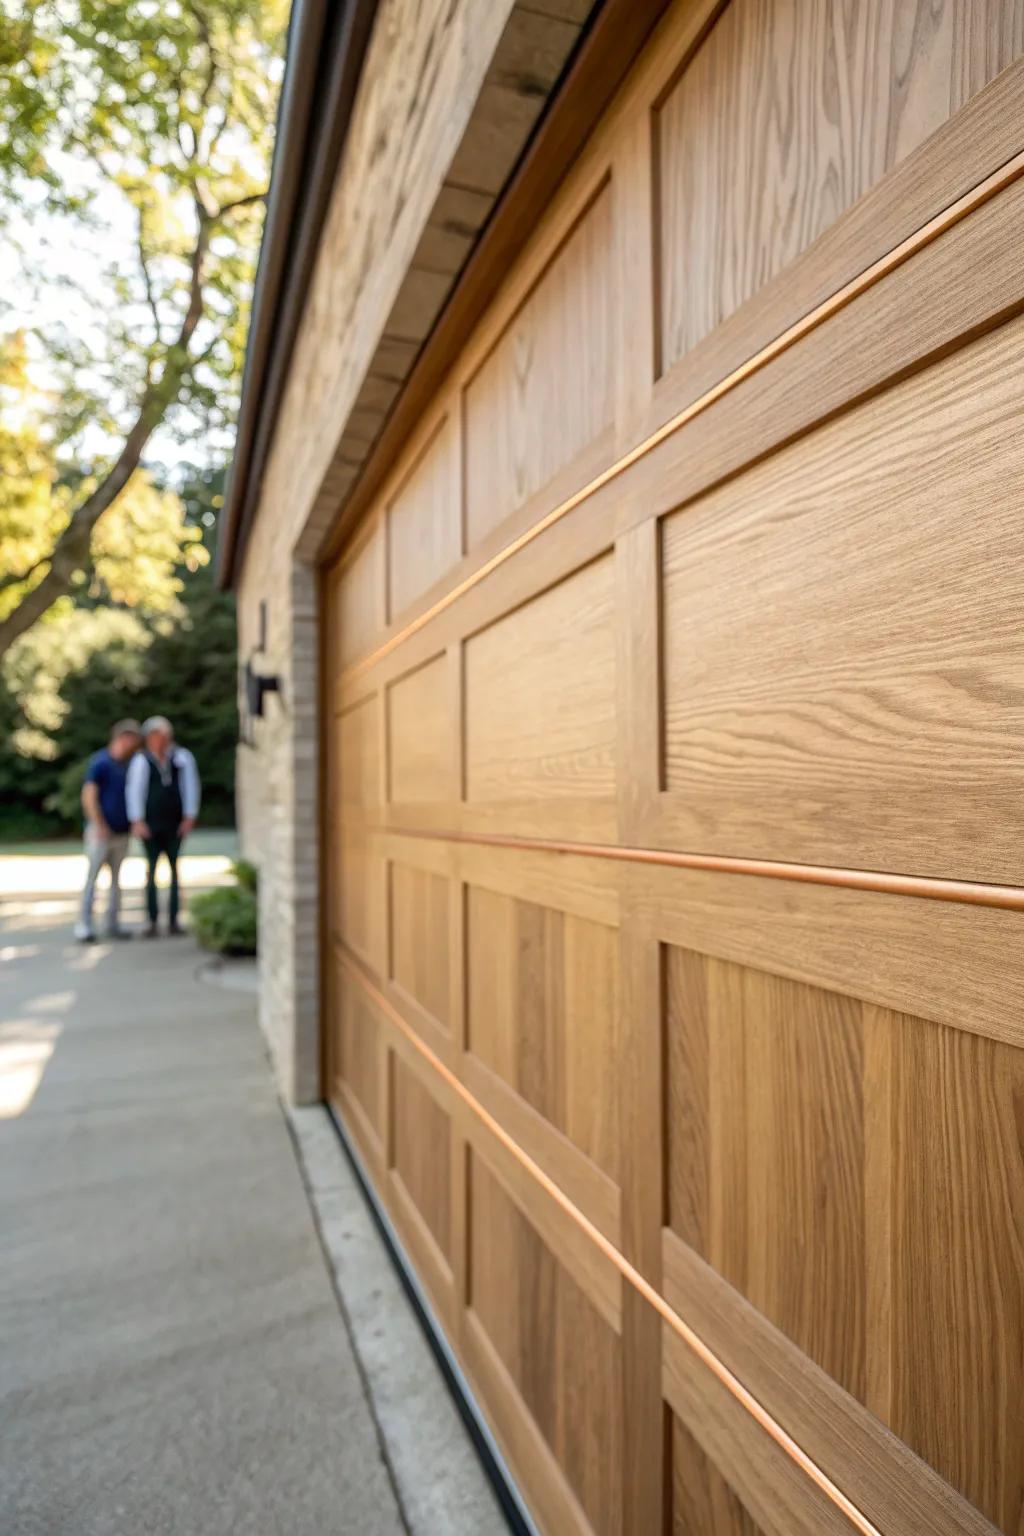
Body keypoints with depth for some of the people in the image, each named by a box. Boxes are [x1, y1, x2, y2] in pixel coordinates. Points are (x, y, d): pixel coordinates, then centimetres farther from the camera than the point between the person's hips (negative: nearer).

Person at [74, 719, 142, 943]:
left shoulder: (126, 766, 12)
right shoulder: (100, 762, -8)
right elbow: (89, 796, -13)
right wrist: (100, 826, -17)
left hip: (121, 832, 7)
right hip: (101, 831, -7)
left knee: (116, 878, 9)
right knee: (92, 876, -5)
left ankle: (113, 924, 14)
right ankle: (84, 926, -1)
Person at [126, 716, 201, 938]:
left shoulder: (182, 757, -2)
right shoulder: (141, 760, -3)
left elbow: (191, 787, 1)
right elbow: (135, 791, -3)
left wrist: (189, 817, -2)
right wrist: (137, 822, -8)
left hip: (175, 825, 1)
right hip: (150, 824, -1)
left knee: (175, 870, 4)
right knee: (151, 871, 2)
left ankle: (173, 920, 11)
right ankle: (153, 922, 7)